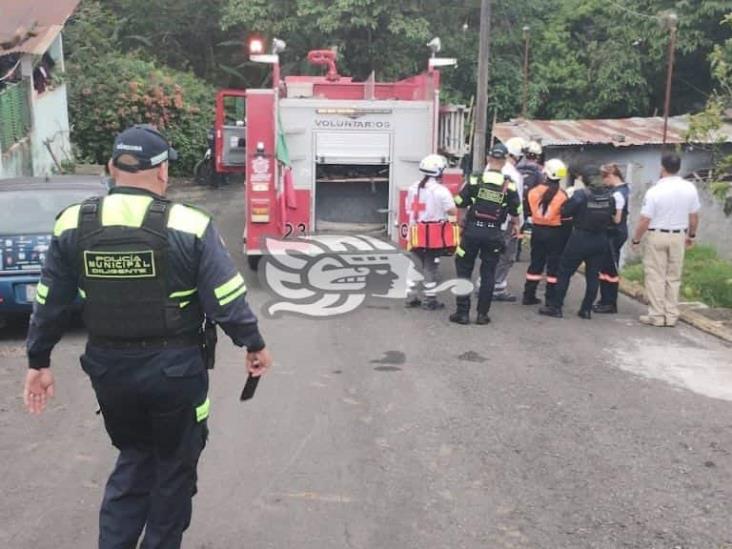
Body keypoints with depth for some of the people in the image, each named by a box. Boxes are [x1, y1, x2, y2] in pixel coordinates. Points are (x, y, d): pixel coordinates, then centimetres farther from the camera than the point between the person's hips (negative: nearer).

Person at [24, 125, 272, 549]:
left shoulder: (73, 224, -3)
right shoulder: (189, 225, -15)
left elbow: (50, 303, 4)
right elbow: (227, 300, -14)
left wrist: (39, 362, 16)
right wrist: (255, 345, 2)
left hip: (108, 369, 4)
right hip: (175, 369, -3)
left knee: (134, 458, 26)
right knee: (175, 466, 19)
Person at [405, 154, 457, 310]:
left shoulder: (413, 188, 6)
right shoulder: (441, 191, -14)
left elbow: (409, 209, 8)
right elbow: (453, 211, -15)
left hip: (417, 234, 6)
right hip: (435, 235, -5)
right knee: (430, 268, 4)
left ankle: (411, 297, 20)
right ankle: (429, 300, 12)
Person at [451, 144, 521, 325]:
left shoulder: (475, 179, -5)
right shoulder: (509, 185, -3)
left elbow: (459, 202, -2)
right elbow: (515, 211, 3)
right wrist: (515, 225, 24)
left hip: (472, 229, -1)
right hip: (493, 233, 1)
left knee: (464, 269, 9)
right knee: (488, 273, 11)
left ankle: (462, 312, 8)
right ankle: (482, 314, 13)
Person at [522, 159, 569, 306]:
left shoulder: (534, 191, -3)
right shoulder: (562, 195, -12)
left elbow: (527, 211, 5)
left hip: (537, 230, 4)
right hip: (555, 233, -4)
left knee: (536, 262, 14)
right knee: (554, 265, 6)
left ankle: (529, 295, 16)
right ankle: (551, 297, 10)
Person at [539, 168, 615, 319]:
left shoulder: (581, 194, -15)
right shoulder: (609, 196, 1)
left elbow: (565, 212, -11)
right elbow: (612, 217, 7)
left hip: (581, 238, -4)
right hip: (601, 239, 5)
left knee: (565, 271, 5)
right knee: (593, 275, 11)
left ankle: (555, 307, 7)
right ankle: (586, 309, 15)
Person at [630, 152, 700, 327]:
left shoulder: (654, 191, -16)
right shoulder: (690, 188, -4)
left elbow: (644, 221, -14)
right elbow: (694, 216, 5)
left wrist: (636, 239, 0)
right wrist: (691, 235, 21)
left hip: (657, 236, -4)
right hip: (679, 236, 4)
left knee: (655, 277, 5)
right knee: (674, 277, 12)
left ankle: (657, 315, 8)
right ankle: (671, 316, 17)